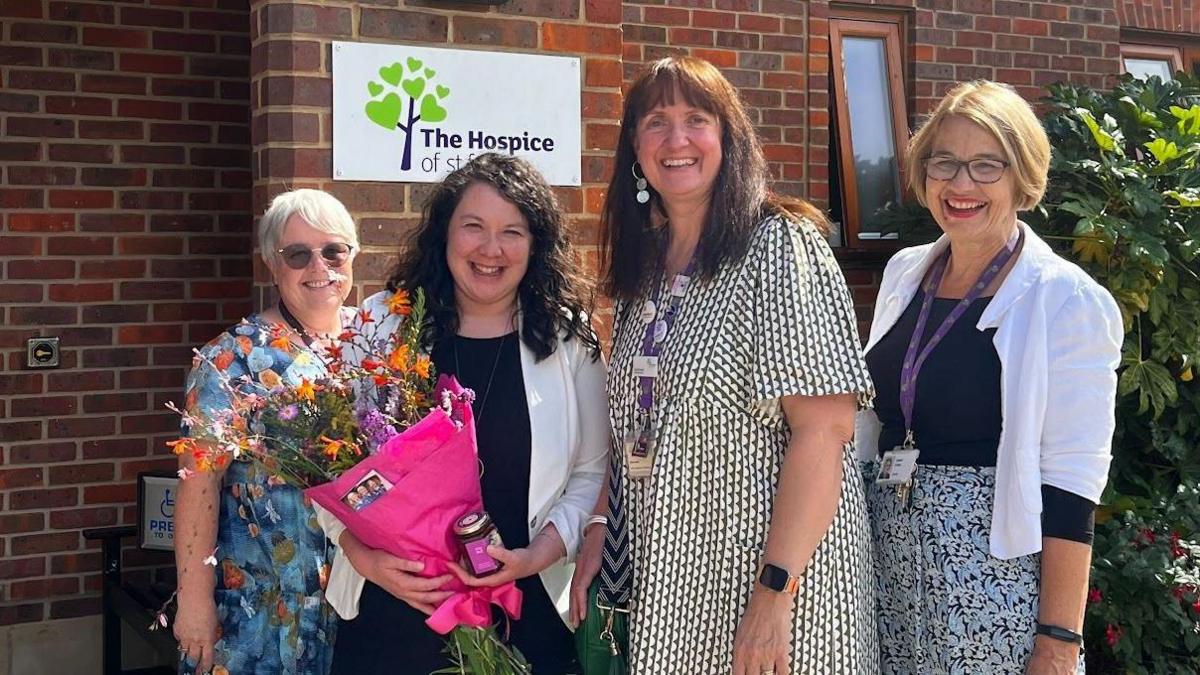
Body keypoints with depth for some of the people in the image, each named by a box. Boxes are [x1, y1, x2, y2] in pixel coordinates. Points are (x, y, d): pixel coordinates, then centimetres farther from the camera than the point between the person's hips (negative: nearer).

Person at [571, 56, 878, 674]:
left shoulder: (782, 246, -12)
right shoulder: (642, 266, 9)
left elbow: (823, 428, -19)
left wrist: (775, 595, -23)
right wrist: (596, 541, 2)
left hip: (763, 563, -6)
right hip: (663, 570, 7)